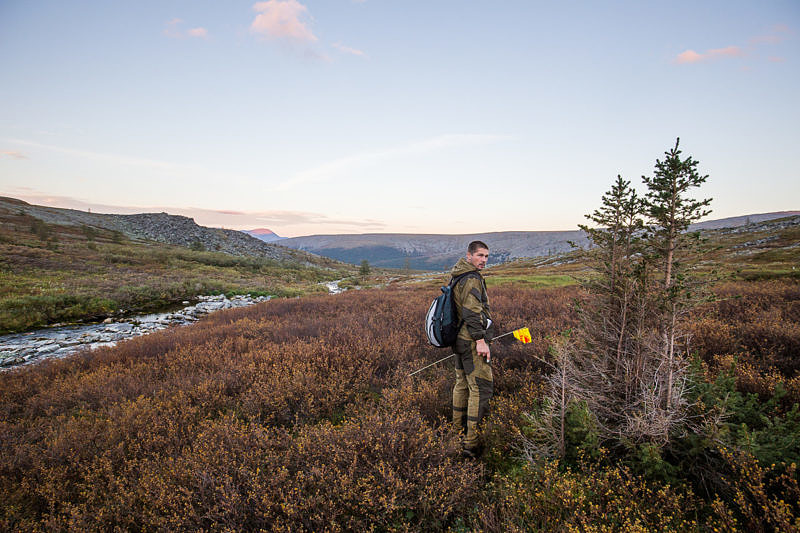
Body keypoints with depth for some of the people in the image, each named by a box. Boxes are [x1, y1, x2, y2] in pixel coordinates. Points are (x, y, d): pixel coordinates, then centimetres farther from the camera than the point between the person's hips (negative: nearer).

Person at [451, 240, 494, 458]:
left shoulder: (458, 276, 15)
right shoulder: (472, 279, -17)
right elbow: (471, 311, -25)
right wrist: (480, 340, -25)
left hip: (461, 339, 10)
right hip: (472, 341, -10)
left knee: (463, 382, 21)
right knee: (481, 387, -7)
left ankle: (460, 427, 37)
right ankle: (471, 442, -5)